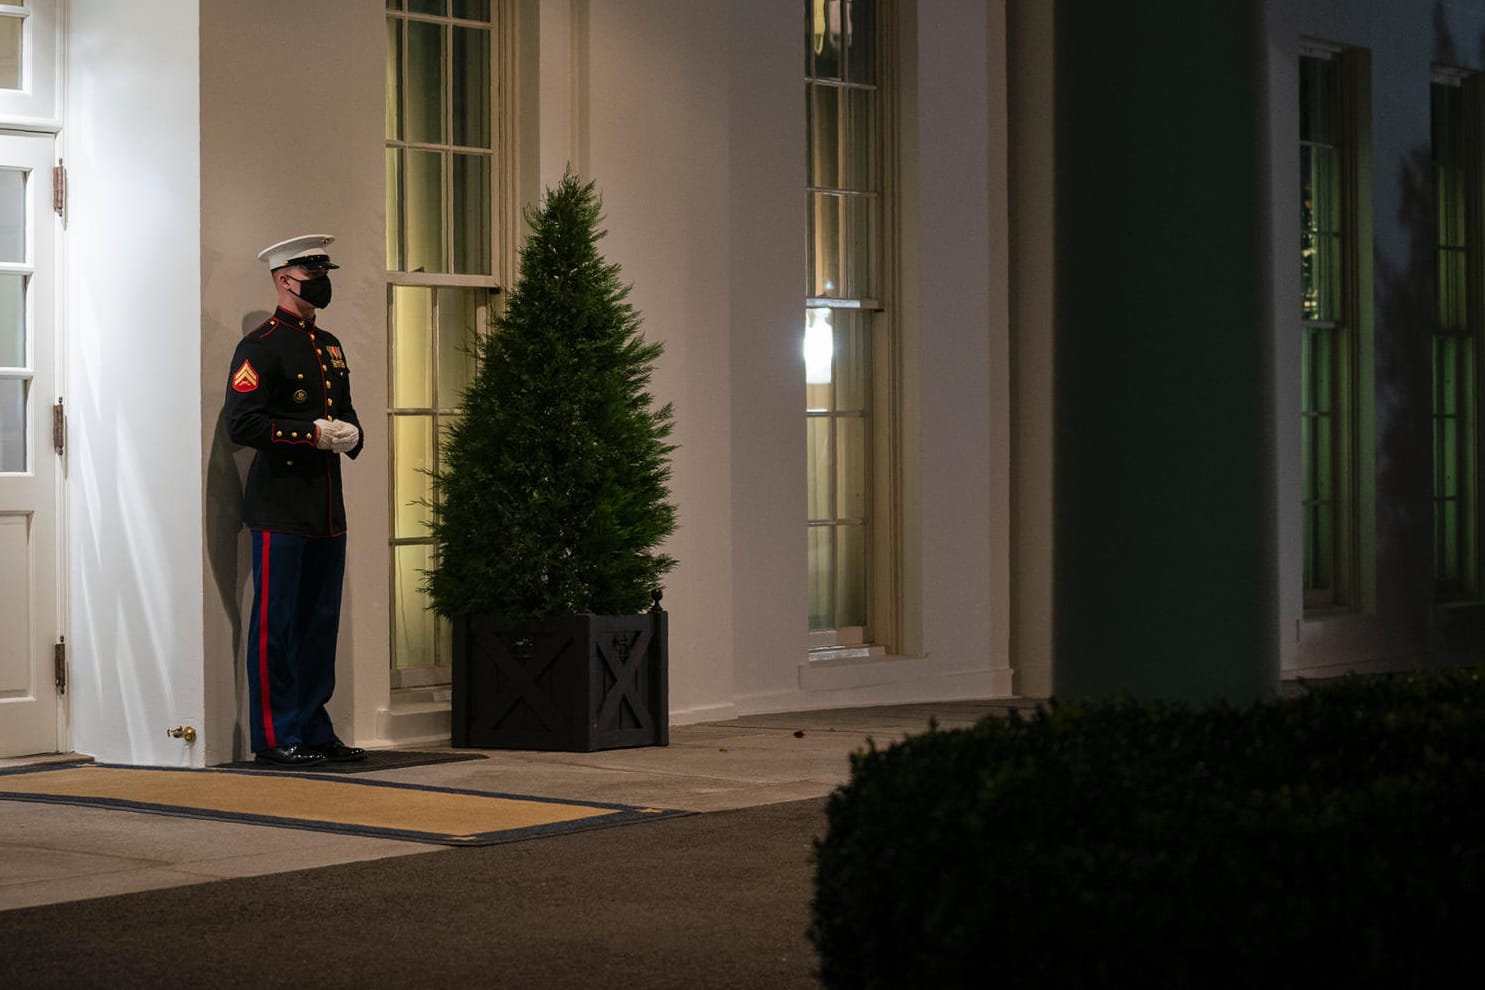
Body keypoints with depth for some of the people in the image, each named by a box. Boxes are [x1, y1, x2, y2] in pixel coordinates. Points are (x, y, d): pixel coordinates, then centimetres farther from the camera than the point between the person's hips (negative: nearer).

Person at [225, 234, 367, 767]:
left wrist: (350, 434, 4)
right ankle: (275, 736, 1)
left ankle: (314, 729, 18)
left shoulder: (329, 345, 18)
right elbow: (242, 423, -15)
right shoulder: (260, 347, -8)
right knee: (275, 622, -3)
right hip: (281, 506, -8)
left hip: (327, 508, 8)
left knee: (320, 621, 11)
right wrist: (314, 433, -17)